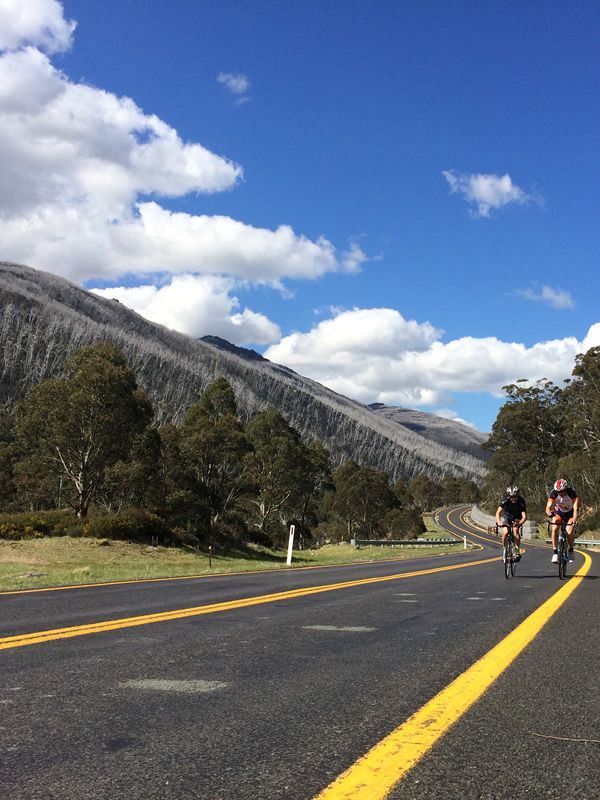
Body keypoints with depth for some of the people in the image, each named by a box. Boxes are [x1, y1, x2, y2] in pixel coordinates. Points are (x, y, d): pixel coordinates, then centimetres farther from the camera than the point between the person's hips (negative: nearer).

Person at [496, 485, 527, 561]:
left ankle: (517, 552, -16)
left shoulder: (521, 501, -29)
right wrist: (499, 522, -52)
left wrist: (519, 523, -54)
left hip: (517, 518, -1)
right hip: (507, 516, 1)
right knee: (505, 532, -22)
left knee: (515, 530, -26)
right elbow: (498, 512, -33)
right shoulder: (505, 500, -27)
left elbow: (524, 516, -33)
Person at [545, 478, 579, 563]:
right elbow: (548, 507, -31)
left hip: (570, 514, -1)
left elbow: (576, 508, -38)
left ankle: (571, 551, 2)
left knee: (570, 532, -24)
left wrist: (575, 520, -54)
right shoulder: (554, 493, -24)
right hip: (558, 513, 1)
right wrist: (549, 513, -55)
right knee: (555, 529, -26)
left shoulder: (572, 493, -29)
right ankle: (555, 552, -19)